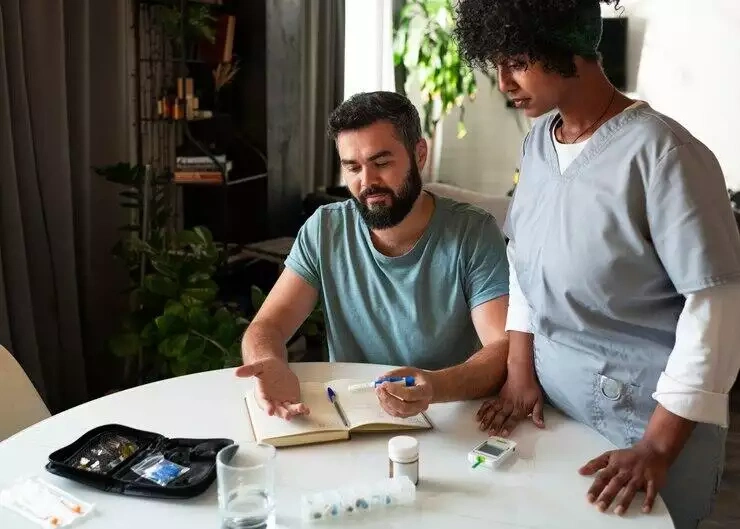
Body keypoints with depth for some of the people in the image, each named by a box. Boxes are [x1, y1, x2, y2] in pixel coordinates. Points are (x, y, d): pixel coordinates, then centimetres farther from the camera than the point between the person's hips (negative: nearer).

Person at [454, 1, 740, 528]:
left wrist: (657, 448, -21)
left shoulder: (661, 152, -21)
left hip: (643, 415, -6)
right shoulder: (538, 141, 2)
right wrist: (520, 373, 3)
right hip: (549, 402, 7)